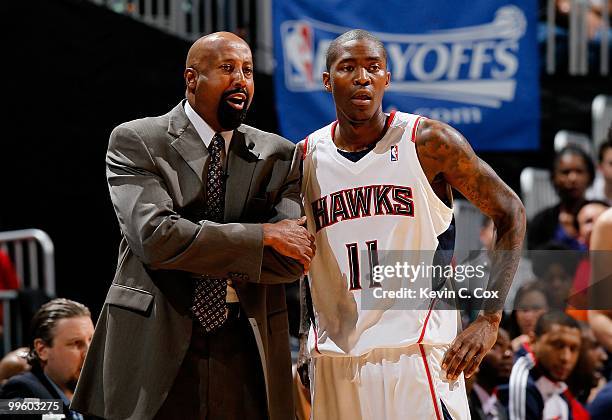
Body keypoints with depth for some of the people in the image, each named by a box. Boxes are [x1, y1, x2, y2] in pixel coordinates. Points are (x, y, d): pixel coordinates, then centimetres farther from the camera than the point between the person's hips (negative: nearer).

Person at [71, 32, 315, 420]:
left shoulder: (278, 155, 8)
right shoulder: (136, 142, -1)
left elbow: (292, 260, -2)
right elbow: (154, 235, -16)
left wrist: (192, 247, -10)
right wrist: (264, 235, -13)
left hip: (247, 351, 3)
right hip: (157, 342, -2)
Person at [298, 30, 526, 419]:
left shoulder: (428, 142, -3)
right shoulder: (306, 157, 6)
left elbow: (511, 214, 2)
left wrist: (489, 318, -5)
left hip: (418, 355, -3)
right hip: (334, 362, 3)